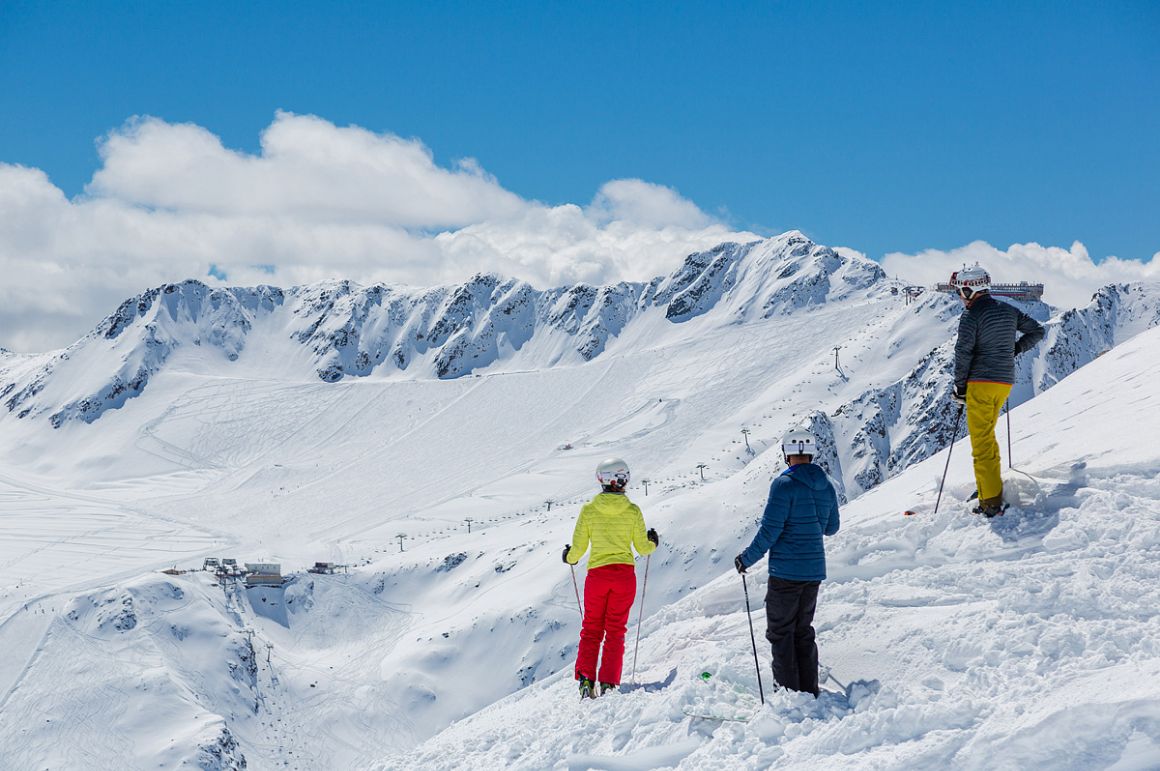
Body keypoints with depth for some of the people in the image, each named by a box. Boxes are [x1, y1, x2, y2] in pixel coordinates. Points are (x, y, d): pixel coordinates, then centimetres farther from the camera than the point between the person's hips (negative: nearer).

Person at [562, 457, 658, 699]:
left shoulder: (588, 509, -4)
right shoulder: (632, 511, -4)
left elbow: (578, 547, 0)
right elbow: (643, 548, 2)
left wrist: (570, 557, 22)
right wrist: (653, 542, 25)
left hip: (597, 575, 0)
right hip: (625, 575, 0)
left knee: (591, 629, 13)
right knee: (615, 629, 9)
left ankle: (585, 678, 0)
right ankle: (608, 682, 0)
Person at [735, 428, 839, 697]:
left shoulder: (784, 485, -15)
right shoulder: (827, 488, 5)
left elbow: (770, 530, -17)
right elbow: (831, 528, 17)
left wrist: (747, 558, -6)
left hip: (785, 571, -7)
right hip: (815, 571, 7)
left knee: (781, 632, 3)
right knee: (803, 630, 17)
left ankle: (788, 691, 1)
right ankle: (809, 690, 17)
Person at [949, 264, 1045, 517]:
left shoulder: (971, 317, -10)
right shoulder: (1009, 310, 11)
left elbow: (963, 353, -14)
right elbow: (1037, 331, 19)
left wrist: (960, 385, -4)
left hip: (981, 382, -7)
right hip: (1005, 382, 7)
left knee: (981, 441, -5)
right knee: (987, 436, 21)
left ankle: (991, 502, -9)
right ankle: (991, 486, 21)